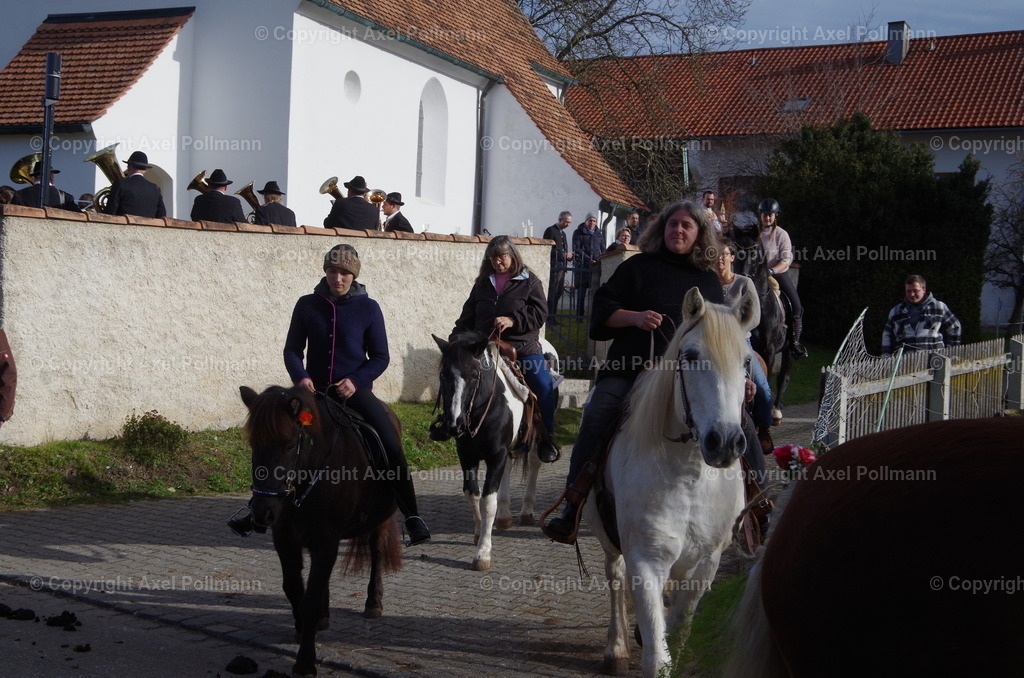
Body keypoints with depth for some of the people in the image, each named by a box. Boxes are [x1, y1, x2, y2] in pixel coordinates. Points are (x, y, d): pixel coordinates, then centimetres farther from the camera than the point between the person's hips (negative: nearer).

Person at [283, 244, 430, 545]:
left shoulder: (368, 308, 0)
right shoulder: (308, 305, 4)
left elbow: (380, 357, 2)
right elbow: (292, 349, 8)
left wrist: (356, 381, -15)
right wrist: (301, 377, -12)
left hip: (354, 390, -2)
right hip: (315, 390, 2)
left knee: (391, 447, -18)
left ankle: (412, 517, -10)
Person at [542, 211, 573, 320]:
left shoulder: (563, 233, 22)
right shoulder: (551, 231, -6)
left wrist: (568, 256, 8)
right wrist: (563, 255, -18)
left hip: (561, 268, 9)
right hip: (553, 267, -9)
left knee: (558, 292, 9)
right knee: (551, 294, -7)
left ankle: (552, 317, 15)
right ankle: (549, 318, -4)